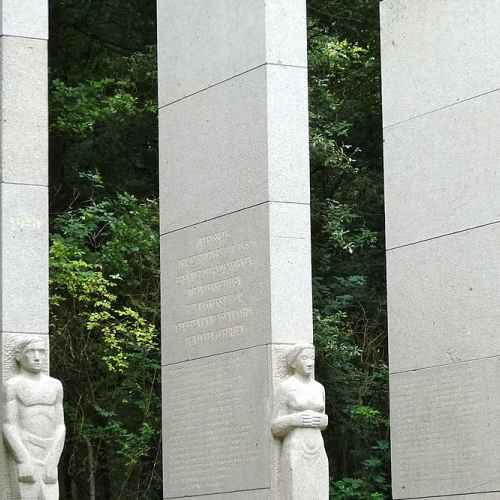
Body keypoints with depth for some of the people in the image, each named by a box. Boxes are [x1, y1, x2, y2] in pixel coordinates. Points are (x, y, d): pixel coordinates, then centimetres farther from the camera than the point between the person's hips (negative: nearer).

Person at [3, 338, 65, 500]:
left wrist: (53, 462, -7)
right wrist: (24, 461, -19)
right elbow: (8, 427, -9)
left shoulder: (54, 386, 10)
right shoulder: (12, 385, -3)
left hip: (48, 456, 5)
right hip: (22, 454, -5)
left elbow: (59, 427, 6)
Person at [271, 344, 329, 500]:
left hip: (317, 454, 6)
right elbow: (276, 428, -3)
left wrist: (322, 421, -3)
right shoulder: (284, 388, -3)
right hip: (295, 455, -6)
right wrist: (293, 420, -21)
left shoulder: (318, 388, 13)